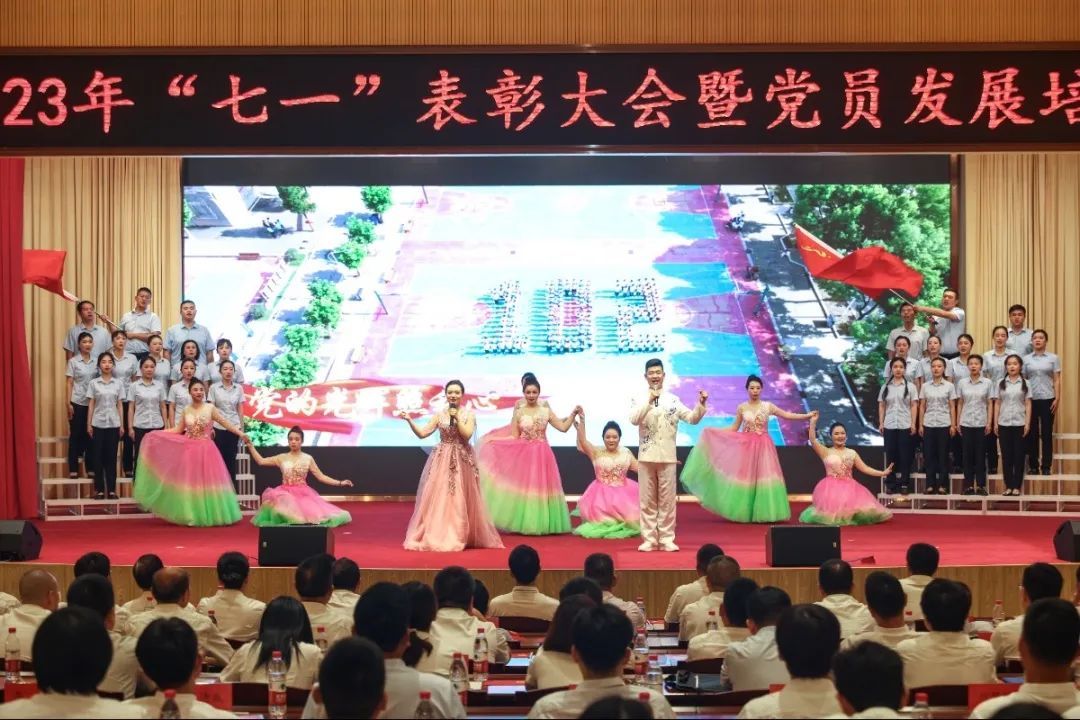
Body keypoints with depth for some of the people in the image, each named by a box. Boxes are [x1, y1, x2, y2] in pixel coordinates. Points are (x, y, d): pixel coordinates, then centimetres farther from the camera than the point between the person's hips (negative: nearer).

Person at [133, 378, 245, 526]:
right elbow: (178, 430, 10)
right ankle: (193, 516, 8)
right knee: (191, 483, 3)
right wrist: (156, 433, 5)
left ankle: (209, 515, 8)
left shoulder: (210, 408, -3)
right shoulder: (186, 410, 5)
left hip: (206, 450, -2)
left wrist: (240, 433, -16)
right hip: (190, 451, 2)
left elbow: (225, 423, -5)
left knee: (207, 482, -1)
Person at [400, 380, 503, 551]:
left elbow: (467, 435, -12)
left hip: (462, 460, -1)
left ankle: (459, 536, 9)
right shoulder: (439, 415, 5)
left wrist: (457, 417, -12)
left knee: (459, 499, 1)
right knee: (438, 497, -2)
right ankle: (437, 536, 3)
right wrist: (410, 421, -12)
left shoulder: (469, 415, 2)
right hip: (442, 460, 1)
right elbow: (422, 434, 0)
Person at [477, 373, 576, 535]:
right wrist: (493, 440, -6)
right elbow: (514, 437, 1)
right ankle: (524, 523, 6)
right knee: (523, 488, 0)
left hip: (541, 456, 1)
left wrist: (573, 414, -8)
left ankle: (542, 523, 9)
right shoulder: (519, 412, 0)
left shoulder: (546, 410, 2)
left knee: (541, 487, 2)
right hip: (523, 455, -1)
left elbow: (563, 427, 1)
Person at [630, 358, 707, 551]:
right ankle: (649, 539, 9)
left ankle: (667, 539, 9)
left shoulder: (673, 400, 6)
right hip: (646, 457, -1)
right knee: (647, 500, 3)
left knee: (667, 500, 3)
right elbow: (634, 420, -15)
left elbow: (692, 418, 2)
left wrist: (701, 405, -15)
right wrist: (649, 400, -22)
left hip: (667, 457, 1)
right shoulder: (639, 400, 2)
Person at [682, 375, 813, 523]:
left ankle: (763, 512, 2)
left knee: (764, 477, -4)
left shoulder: (767, 406, 2)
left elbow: (787, 415, 2)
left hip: (763, 447, 0)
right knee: (745, 477, -2)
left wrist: (807, 416, -6)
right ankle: (744, 512, 4)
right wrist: (712, 430, 2)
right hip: (746, 446, 0)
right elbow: (734, 428, 7)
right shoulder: (741, 408, 2)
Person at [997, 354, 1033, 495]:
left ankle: (1017, 486, 6)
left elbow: (1028, 404, 0)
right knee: (1006, 455, 3)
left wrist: (1028, 423, -7)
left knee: (1018, 455, 1)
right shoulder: (1001, 383, 6)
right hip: (1004, 423, 1)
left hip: (1020, 424, -1)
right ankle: (1008, 486, 8)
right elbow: (997, 403, 6)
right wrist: (995, 423, 1)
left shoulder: (1025, 383, 2)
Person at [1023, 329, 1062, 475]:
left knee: (1046, 433, 1)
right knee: (1032, 433, 3)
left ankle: (1046, 466, 6)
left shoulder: (1053, 358, 4)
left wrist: (1057, 399, -6)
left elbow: (1057, 380, 2)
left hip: (1047, 399, -1)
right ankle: (1033, 466, 9)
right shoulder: (1026, 359, 6)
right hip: (1031, 399, 1)